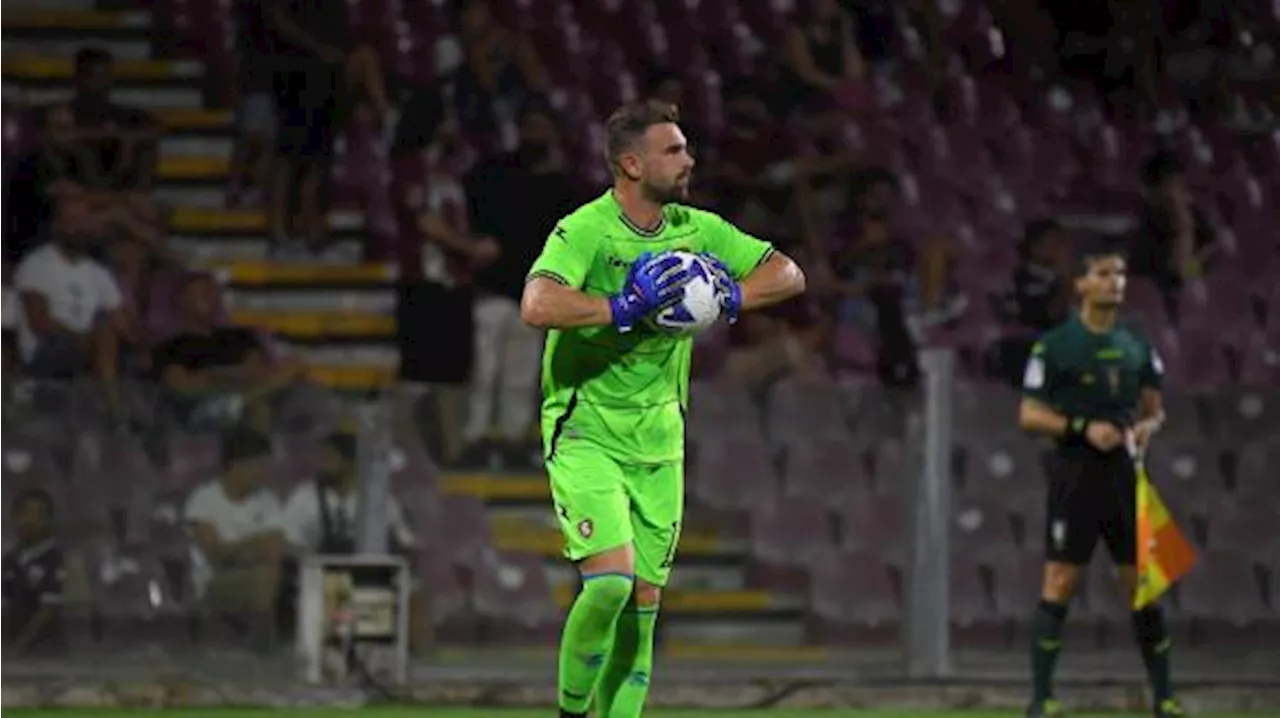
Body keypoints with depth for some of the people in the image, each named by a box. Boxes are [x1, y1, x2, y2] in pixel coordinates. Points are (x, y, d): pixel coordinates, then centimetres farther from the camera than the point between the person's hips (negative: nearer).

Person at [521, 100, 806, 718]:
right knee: (611, 580, -20)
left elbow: (788, 274, 9)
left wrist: (730, 297, -9)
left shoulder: (695, 230, 4)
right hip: (585, 435, -6)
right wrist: (625, 308, -31)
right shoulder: (585, 231, -15)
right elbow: (537, 305, -33)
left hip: (659, 442, 6)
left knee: (643, 604, 5)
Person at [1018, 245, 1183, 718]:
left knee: (1144, 582, 4)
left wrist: (1147, 425, -5)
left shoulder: (1136, 347, 12)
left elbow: (1154, 407, 19)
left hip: (1125, 474, 4)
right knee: (1060, 584, -6)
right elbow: (1029, 415, -4)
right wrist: (1084, 427, -16)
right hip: (1075, 474, -4)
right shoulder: (1054, 346, -2)